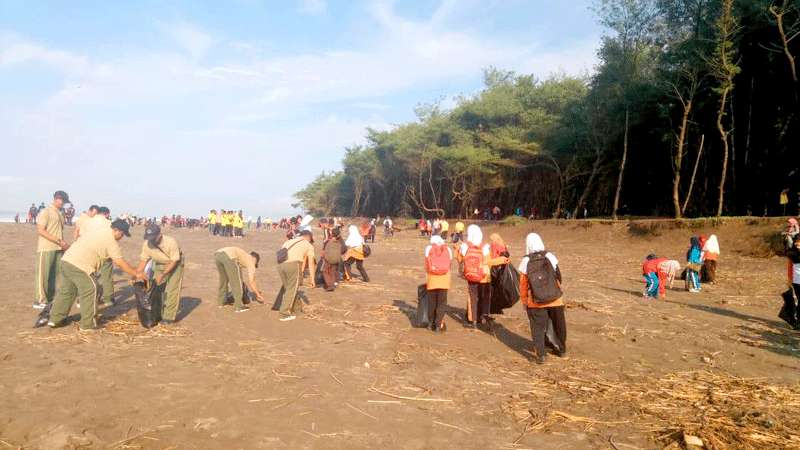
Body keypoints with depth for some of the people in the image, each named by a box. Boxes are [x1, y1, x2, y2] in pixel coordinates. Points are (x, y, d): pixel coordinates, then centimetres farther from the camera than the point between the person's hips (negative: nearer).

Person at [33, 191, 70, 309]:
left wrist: (64, 244, 6)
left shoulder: (60, 214, 15)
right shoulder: (45, 212, -8)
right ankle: (39, 301, 2)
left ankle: (51, 298, 18)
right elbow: (40, 230, -16)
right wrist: (59, 241, -19)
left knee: (56, 274, 10)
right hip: (46, 249, -8)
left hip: (58, 249, 8)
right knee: (43, 274, -2)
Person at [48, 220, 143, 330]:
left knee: (65, 291, 20)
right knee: (90, 290, -1)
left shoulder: (102, 233, 20)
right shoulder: (110, 240, -9)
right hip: (79, 265, -10)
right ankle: (88, 324, 5)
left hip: (67, 259, 10)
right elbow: (120, 262, -9)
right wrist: (136, 274, -2)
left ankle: (55, 319, 29)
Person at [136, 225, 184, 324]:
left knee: (172, 290, -10)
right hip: (159, 265, 5)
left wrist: (162, 275, -32)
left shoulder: (171, 242, -35)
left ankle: (169, 317, -5)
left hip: (175, 264, -5)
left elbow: (174, 261, -26)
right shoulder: (146, 244, -22)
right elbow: (143, 260, -9)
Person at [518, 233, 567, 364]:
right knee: (559, 325, 20)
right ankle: (562, 349, 36)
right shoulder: (550, 257, -8)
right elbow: (558, 278, -1)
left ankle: (540, 355, 2)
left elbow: (523, 285, -3)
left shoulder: (525, 262, -10)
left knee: (538, 328, 8)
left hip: (536, 302, -1)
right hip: (555, 299, 2)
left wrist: (524, 302, 9)